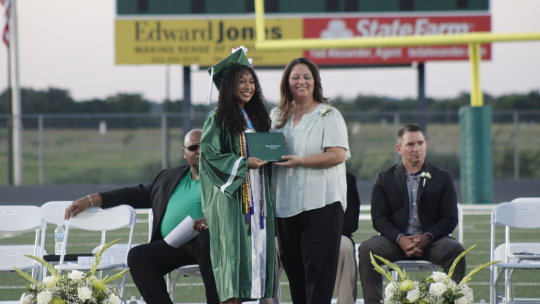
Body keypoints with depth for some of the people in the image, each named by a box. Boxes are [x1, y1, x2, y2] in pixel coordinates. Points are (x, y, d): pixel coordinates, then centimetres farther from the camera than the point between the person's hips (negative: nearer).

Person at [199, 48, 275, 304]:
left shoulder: (256, 117, 17)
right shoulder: (218, 119, -4)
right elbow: (209, 154, -11)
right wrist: (244, 163, -17)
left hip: (256, 194, 7)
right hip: (230, 195, -6)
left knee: (255, 244, 1)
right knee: (232, 245, -10)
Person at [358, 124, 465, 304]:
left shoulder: (442, 178, 10)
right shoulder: (384, 178, 12)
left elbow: (450, 219, 3)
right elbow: (379, 218, 2)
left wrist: (426, 237, -16)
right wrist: (400, 239, -18)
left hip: (430, 241, 0)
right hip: (396, 240, 0)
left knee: (455, 249, -32)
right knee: (366, 249, -28)